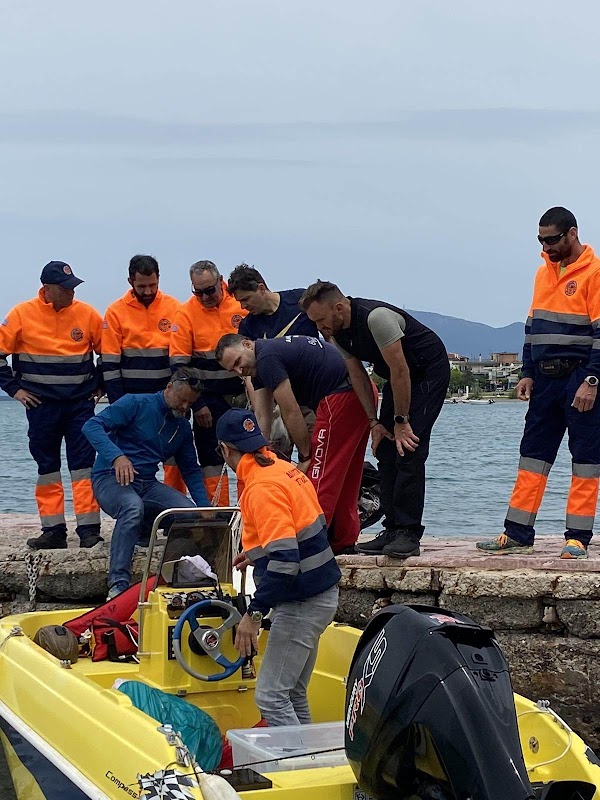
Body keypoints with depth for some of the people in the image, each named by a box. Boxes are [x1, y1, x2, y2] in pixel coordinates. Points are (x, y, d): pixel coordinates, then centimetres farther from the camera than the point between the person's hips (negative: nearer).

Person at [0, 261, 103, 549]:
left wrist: (101, 385, 7)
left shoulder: (87, 314, 0)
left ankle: (89, 530, -5)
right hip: (41, 404, 0)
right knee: (46, 467, 5)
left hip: (80, 403, 0)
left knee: (83, 465, -5)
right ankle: (53, 530, 11)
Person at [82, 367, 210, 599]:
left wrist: (205, 508, 7)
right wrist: (117, 456, -31)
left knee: (190, 511, -23)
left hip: (147, 484, 5)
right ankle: (118, 583, -41)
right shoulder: (136, 404, -5)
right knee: (133, 506, -40)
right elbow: (92, 426, -15)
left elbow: (191, 470, 22)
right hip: (110, 478, -5)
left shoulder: (183, 427, 16)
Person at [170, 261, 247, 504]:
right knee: (211, 461, 2)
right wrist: (196, 405, -7)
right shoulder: (186, 313, -6)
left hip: (243, 394, 1)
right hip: (209, 399, -1)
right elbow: (179, 365, -4)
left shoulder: (242, 303, -4)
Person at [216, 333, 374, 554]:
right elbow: (262, 419, 14)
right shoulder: (260, 364, 17)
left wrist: (305, 456, -4)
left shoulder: (267, 358, -13)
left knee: (320, 476, -7)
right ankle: (344, 542, 24)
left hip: (342, 396, -11)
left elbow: (291, 413, -12)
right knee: (345, 475, 17)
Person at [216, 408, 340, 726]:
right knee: (293, 695, 16)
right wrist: (257, 553, 32)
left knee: (270, 697, -7)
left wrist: (254, 613, -24)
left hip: (302, 603, -10)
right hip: (321, 594, 10)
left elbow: (285, 561, -27)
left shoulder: (262, 488, -20)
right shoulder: (284, 468, 7)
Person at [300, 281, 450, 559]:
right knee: (386, 450, 2)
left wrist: (401, 421, -21)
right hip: (399, 377, 9)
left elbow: (400, 372, -28)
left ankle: (408, 534, -16)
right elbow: (358, 377, 3)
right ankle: (393, 530, 6)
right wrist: (374, 423, -1)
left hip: (429, 371, -9)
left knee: (408, 450, -17)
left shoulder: (375, 317, -32)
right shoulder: (337, 332, -5)